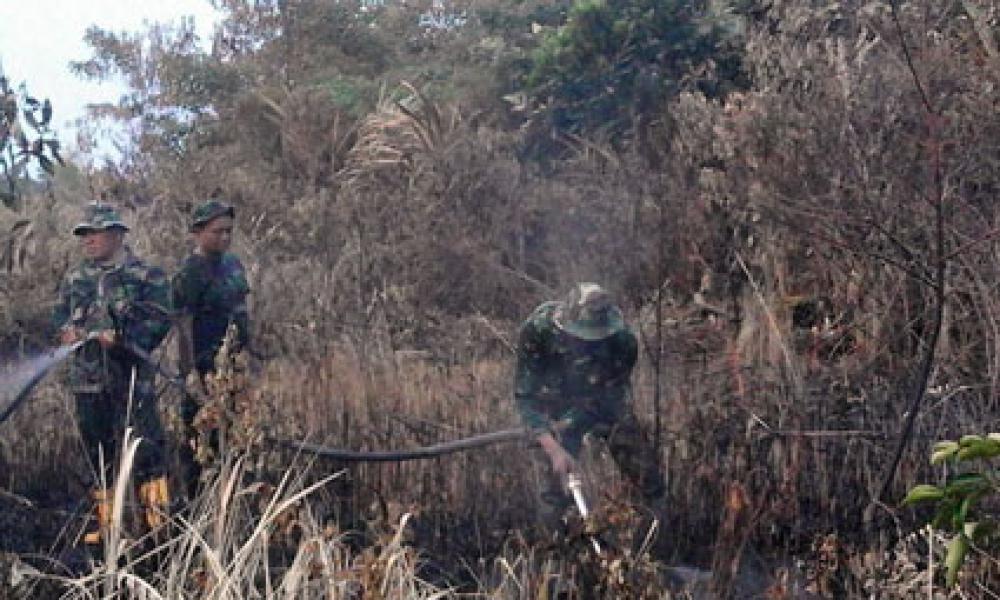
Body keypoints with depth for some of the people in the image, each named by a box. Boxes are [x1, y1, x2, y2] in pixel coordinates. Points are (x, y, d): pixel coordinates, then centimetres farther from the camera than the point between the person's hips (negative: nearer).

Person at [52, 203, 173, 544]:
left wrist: (123, 335, -22)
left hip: (130, 376, -5)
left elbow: (160, 319, -9)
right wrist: (67, 330, -4)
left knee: (144, 447, -8)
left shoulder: (146, 275, -1)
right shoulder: (74, 278, 15)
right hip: (87, 378, 5)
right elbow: (60, 314, 19)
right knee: (98, 453, 11)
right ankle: (106, 525, 22)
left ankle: (158, 523, -3)